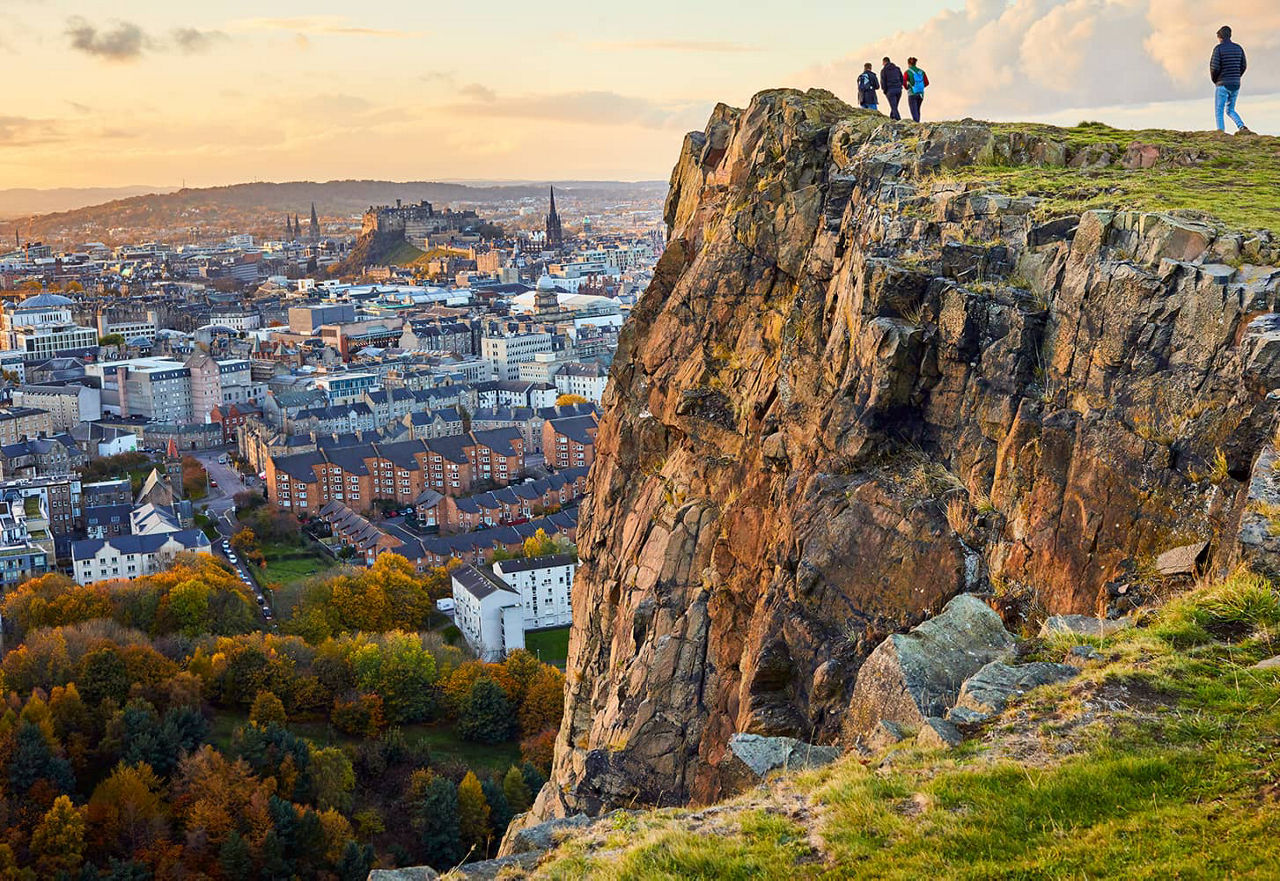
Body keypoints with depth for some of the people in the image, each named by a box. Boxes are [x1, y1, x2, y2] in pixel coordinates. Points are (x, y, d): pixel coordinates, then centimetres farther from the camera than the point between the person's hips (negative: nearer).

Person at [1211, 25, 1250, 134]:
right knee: (1230, 110, 17)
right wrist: (1235, 78, 18)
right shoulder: (1238, 48, 8)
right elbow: (1243, 65, 9)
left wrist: (1214, 79, 2)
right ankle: (1242, 127, -5)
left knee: (1219, 112, 2)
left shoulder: (1218, 48, -9)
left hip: (1222, 85, -6)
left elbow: (1214, 66, -16)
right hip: (1235, 85, 6)